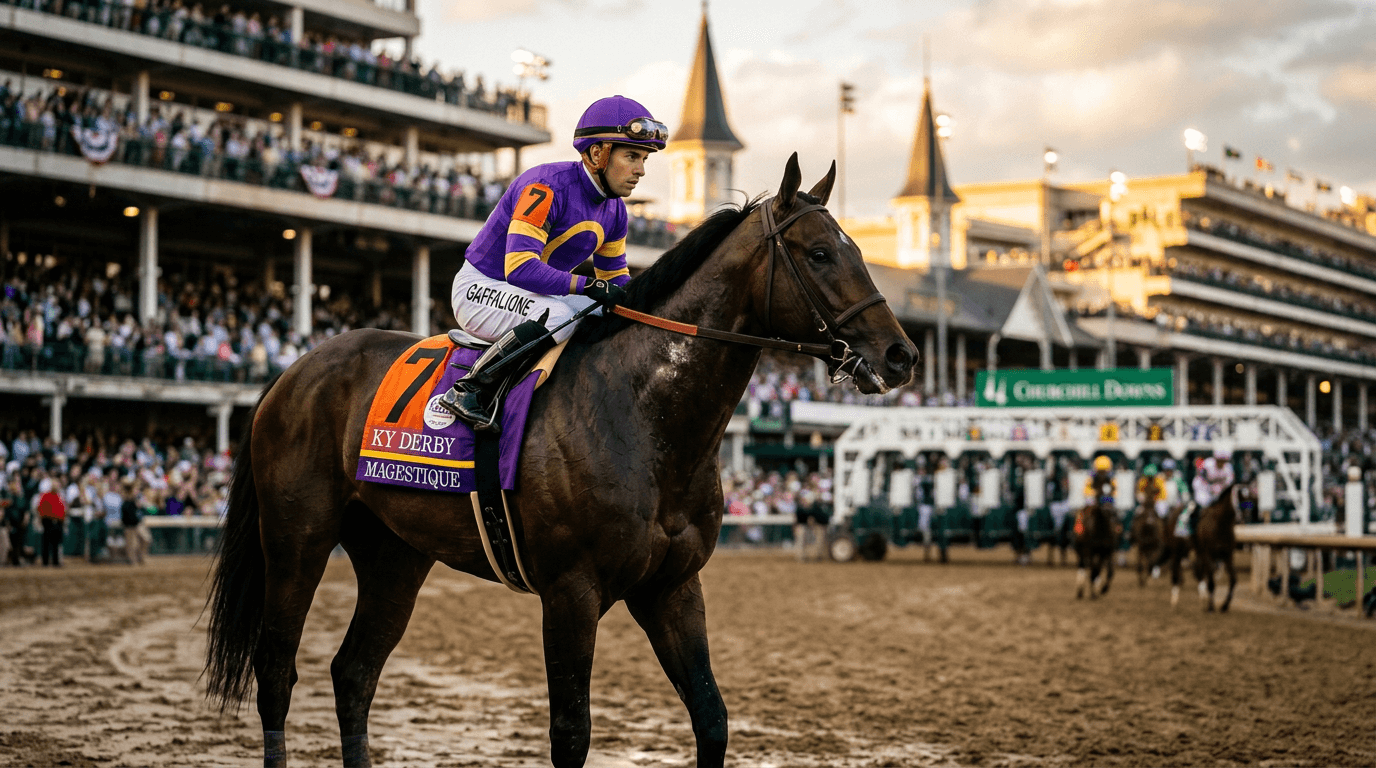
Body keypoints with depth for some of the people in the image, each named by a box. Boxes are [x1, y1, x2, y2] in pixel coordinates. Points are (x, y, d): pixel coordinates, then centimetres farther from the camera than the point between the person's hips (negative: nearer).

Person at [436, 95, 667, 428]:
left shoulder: (614, 212, 3)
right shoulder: (547, 186, -24)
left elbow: (615, 279, 15)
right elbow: (520, 267, -32)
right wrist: (587, 285, -38)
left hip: (539, 295, 9)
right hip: (481, 289, -9)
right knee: (558, 315, -35)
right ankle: (469, 392, -27)